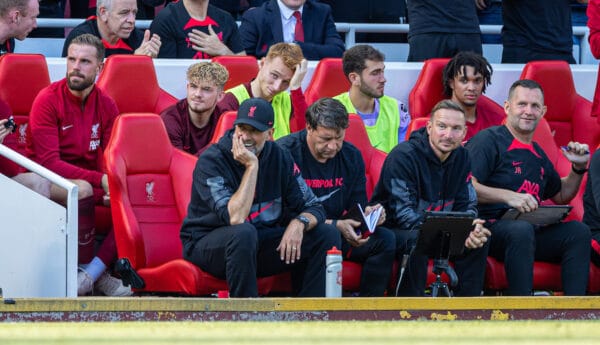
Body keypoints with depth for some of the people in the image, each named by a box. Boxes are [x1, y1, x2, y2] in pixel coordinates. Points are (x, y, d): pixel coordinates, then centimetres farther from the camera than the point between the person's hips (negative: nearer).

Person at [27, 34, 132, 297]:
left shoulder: (106, 105, 6)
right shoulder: (48, 100, -11)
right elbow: (48, 162, -18)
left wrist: (114, 187, -19)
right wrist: (100, 180, -26)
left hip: (87, 181, 6)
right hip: (48, 182, -6)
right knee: (82, 190, -38)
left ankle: (90, 274, -25)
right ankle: (88, 269, -23)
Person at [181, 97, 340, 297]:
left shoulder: (279, 158, 0)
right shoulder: (211, 161, -17)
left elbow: (314, 208, 3)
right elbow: (235, 218, -29)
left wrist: (299, 223, -21)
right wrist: (252, 167, -26)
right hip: (208, 246, -6)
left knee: (328, 236, -9)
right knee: (243, 233, -39)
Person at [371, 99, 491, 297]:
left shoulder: (461, 158, 4)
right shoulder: (403, 156, -18)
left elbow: (467, 206, 6)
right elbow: (402, 213, -24)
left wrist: (473, 229, -20)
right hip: (392, 230, -7)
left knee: (479, 240, -13)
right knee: (416, 240, -37)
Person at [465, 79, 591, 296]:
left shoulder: (537, 154, 24)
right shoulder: (489, 140, -2)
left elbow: (560, 196, 39)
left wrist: (578, 168, 22)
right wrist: (509, 196, -26)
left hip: (532, 231, 7)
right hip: (491, 227, -7)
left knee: (578, 231, -17)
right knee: (521, 228, -39)